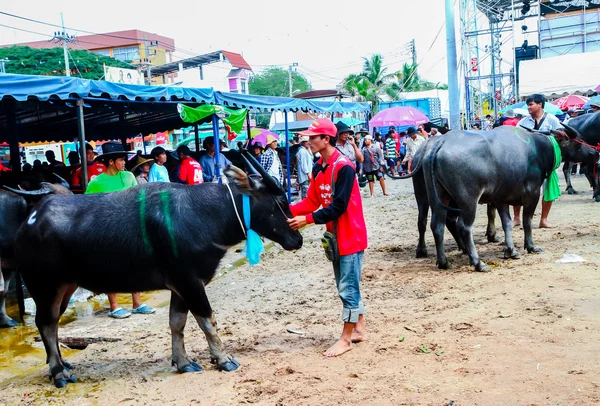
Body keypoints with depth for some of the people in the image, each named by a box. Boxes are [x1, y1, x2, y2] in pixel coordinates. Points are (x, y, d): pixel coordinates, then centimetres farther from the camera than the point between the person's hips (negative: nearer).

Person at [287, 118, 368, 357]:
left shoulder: (344, 167, -20)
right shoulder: (319, 168, 7)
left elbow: (338, 207, -24)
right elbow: (312, 201, 5)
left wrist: (307, 220, -26)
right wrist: (288, 210, -9)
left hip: (350, 235, -9)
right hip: (335, 235, 9)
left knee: (348, 288, -1)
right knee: (347, 286, 16)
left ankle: (346, 338, 9)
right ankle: (359, 329, 29)